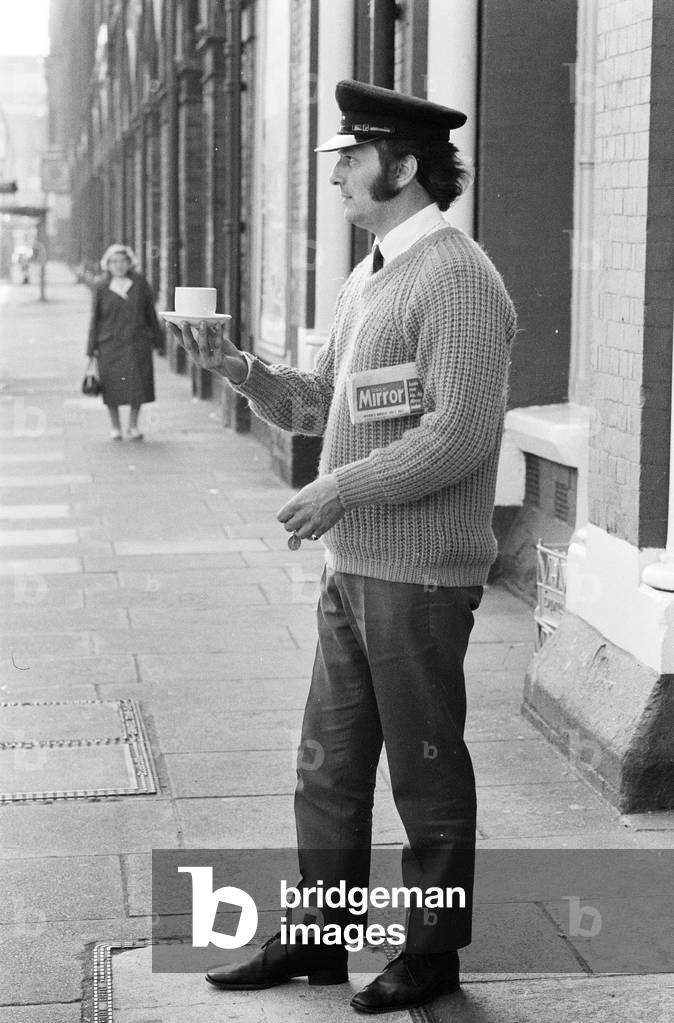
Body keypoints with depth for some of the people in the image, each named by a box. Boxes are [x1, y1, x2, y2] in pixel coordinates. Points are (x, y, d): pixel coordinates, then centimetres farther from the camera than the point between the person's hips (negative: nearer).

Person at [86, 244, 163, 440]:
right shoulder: (101, 288, 2)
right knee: (112, 386, 1)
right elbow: (95, 318, 5)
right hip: (110, 343, -1)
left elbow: (150, 312, 10)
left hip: (137, 343, 1)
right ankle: (115, 427, 16)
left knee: (138, 384, -4)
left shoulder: (140, 283, 5)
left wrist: (156, 337, 11)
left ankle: (133, 426, 9)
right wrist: (92, 347, 1)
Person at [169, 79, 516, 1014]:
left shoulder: (457, 280, -15)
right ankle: (318, 939, 26)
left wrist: (342, 489, -18)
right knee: (329, 763, 14)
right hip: (351, 566, 9)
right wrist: (235, 365, 3)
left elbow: (458, 436, -22)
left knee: (427, 775, 4)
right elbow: (316, 403, 19)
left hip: (420, 577, -9)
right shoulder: (366, 281, 15)